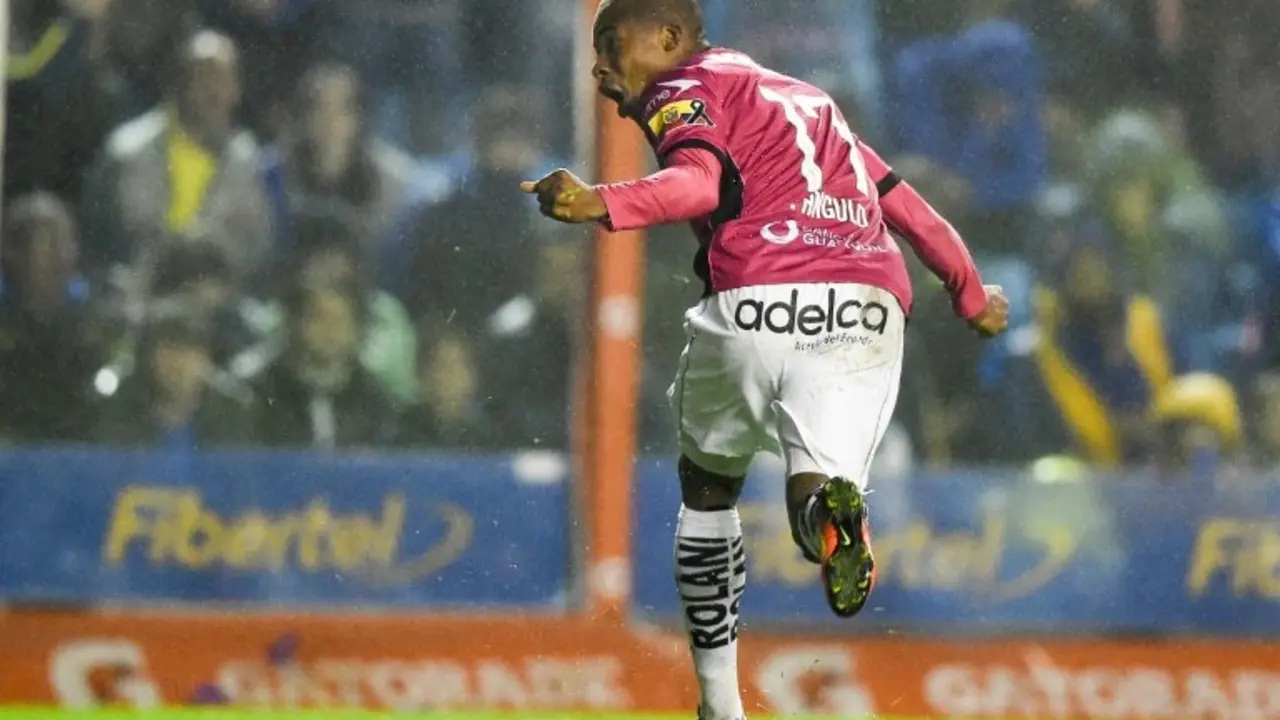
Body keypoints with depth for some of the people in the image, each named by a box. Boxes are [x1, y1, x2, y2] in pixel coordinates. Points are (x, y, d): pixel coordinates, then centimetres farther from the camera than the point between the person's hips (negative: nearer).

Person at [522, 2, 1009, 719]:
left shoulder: (681, 89, 11)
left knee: (707, 481, 20)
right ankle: (831, 506, -41)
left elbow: (698, 182, -12)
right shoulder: (805, 98, 32)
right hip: (869, 314, 4)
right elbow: (903, 202, 36)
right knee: (817, 506, -2)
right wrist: (972, 294, 50)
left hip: (759, 303, -4)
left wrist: (600, 204, -27)